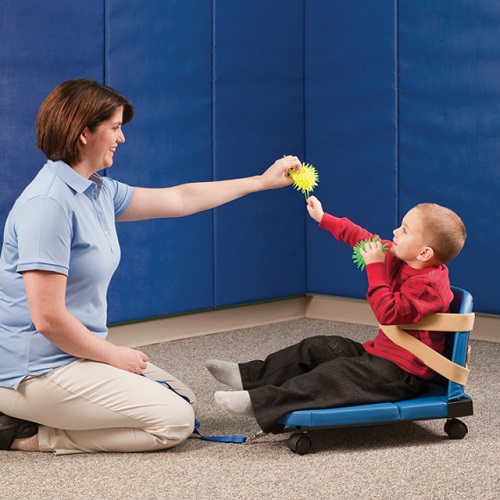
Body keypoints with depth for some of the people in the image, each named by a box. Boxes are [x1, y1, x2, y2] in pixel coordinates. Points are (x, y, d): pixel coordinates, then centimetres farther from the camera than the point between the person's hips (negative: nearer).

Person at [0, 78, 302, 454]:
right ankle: (31, 434, -5)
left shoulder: (99, 191, 6)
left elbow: (178, 200, 18)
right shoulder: (48, 203, -22)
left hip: (77, 350, 10)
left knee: (186, 402, 13)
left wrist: (262, 181, 21)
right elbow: (48, 319, -25)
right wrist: (114, 355, -11)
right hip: (37, 369, -10)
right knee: (174, 421, -11)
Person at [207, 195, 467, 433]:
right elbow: (364, 239, 15)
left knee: (335, 373, -25)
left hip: (403, 373, -10)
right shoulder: (400, 259, 5)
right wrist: (323, 218, 18)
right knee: (316, 348, 10)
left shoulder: (428, 286, -25)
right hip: (380, 353, 10)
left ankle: (260, 402, -31)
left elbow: (387, 314, -31)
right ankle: (249, 376, 12)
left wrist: (375, 268, -27)